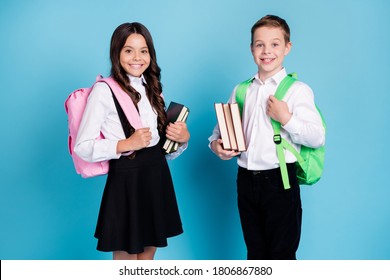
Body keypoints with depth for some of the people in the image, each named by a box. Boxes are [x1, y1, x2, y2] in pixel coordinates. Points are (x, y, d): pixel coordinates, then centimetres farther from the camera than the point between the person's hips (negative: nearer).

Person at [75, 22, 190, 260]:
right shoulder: (104, 91, -9)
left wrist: (183, 138, -5)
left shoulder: (152, 89, 12)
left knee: (147, 258, 14)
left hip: (157, 178, 6)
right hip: (126, 180, -6)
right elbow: (83, 147, -14)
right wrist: (125, 145, -22)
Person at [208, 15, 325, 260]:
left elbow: (318, 138, -11)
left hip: (279, 181, -5)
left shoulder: (298, 90, -5)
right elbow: (223, 128, 16)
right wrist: (216, 144, -5)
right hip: (246, 181, 5)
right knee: (255, 253, 18)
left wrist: (286, 118, -20)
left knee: (281, 254, 5)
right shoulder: (242, 91, 10)